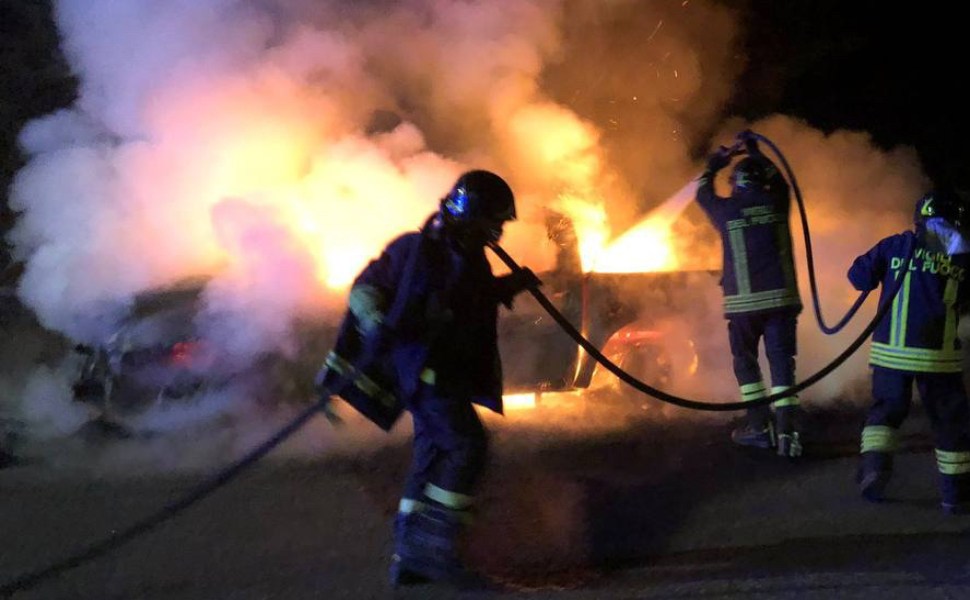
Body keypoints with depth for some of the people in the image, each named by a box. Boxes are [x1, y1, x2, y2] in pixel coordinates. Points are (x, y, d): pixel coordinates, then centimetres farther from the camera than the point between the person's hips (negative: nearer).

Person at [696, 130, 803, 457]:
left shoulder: (727, 209, -2)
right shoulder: (776, 202, 3)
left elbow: (703, 194, 21)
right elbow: (778, 179, 28)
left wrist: (713, 166, 37)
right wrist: (754, 152, 38)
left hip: (744, 301, -2)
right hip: (782, 296, 2)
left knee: (746, 360, 13)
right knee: (781, 360, 0)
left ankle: (759, 424, 8)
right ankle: (786, 427, -12)